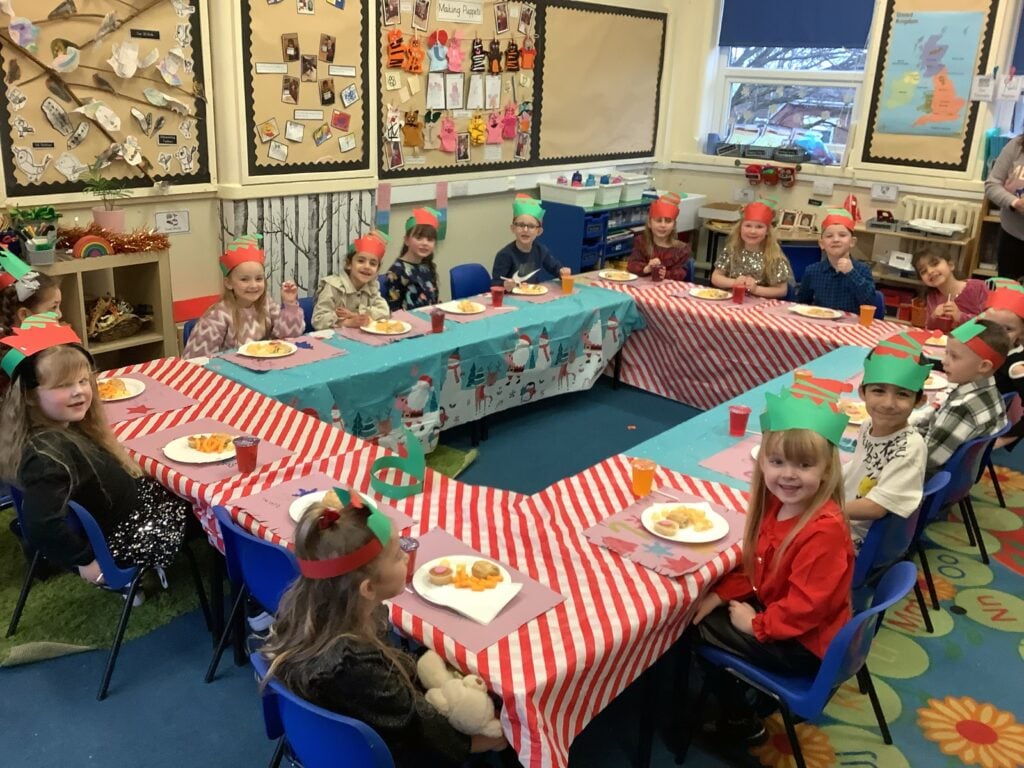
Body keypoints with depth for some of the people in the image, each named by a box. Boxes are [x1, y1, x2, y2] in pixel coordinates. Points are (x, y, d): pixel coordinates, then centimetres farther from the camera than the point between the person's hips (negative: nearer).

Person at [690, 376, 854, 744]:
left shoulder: (824, 531, -31)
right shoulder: (775, 501, -5)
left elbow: (804, 607, -28)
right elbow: (754, 564, 8)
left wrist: (755, 624, -16)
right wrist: (720, 595, -4)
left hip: (805, 645, -8)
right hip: (775, 608, 9)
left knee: (697, 629, -4)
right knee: (698, 611, 10)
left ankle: (742, 722, 16)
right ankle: (734, 696, 24)